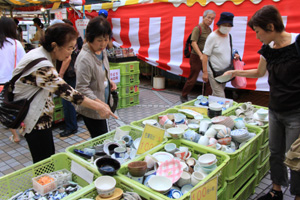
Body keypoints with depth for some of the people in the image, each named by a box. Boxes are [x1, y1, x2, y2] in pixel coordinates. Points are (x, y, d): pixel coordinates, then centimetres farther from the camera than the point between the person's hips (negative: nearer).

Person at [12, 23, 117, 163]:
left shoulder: (40, 53, 2)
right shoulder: (42, 67, -29)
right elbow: (66, 92, -29)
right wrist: (98, 107, -26)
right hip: (35, 120, -10)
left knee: (49, 157, 18)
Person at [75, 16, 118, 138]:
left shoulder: (102, 51, 3)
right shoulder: (85, 59, -24)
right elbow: (82, 88, -23)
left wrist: (109, 81, 2)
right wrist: (99, 103, -32)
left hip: (103, 104, 8)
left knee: (100, 140, 22)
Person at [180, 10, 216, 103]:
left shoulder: (209, 29, 13)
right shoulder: (197, 28, -11)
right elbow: (193, 43, -21)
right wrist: (201, 56, -30)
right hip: (196, 57, -7)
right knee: (192, 79, 0)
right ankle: (183, 96, 19)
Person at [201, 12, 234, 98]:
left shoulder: (228, 35, 8)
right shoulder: (213, 36, -13)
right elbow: (205, 55, -16)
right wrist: (205, 72, -21)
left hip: (225, 71, 7)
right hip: (214, 71, -7)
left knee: (216, 95, 15)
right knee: (220, 96, -9)